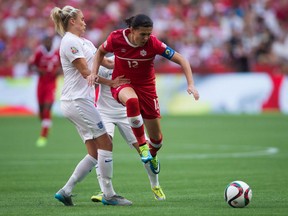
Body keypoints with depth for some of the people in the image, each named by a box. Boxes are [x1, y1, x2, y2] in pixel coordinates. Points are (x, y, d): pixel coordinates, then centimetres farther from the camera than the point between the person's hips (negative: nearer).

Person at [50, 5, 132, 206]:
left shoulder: (84, 42, 21)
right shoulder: (70, 42, -9)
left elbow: (108, 63, 18)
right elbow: (86, 71, -15)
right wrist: (111, 82, -17)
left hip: (81, 101, 10)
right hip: (77, 101, -10)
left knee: (94, 153, 5)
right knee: (106, 144, -8)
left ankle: (65, 191, 5)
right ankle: (109, 195, -4)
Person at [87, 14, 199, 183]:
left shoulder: (153, 43, -21)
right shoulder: (116, 38, -18)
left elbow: (181, 60, -16)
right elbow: (101, 51, 5)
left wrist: (191, 84, -27)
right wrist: (94, 72, -9)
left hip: (146, 86, 1)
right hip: (122, 84, -1)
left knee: (157, 138, 5)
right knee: (131, 99, -41)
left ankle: (152, 155, 44)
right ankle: (142, 144, -24)